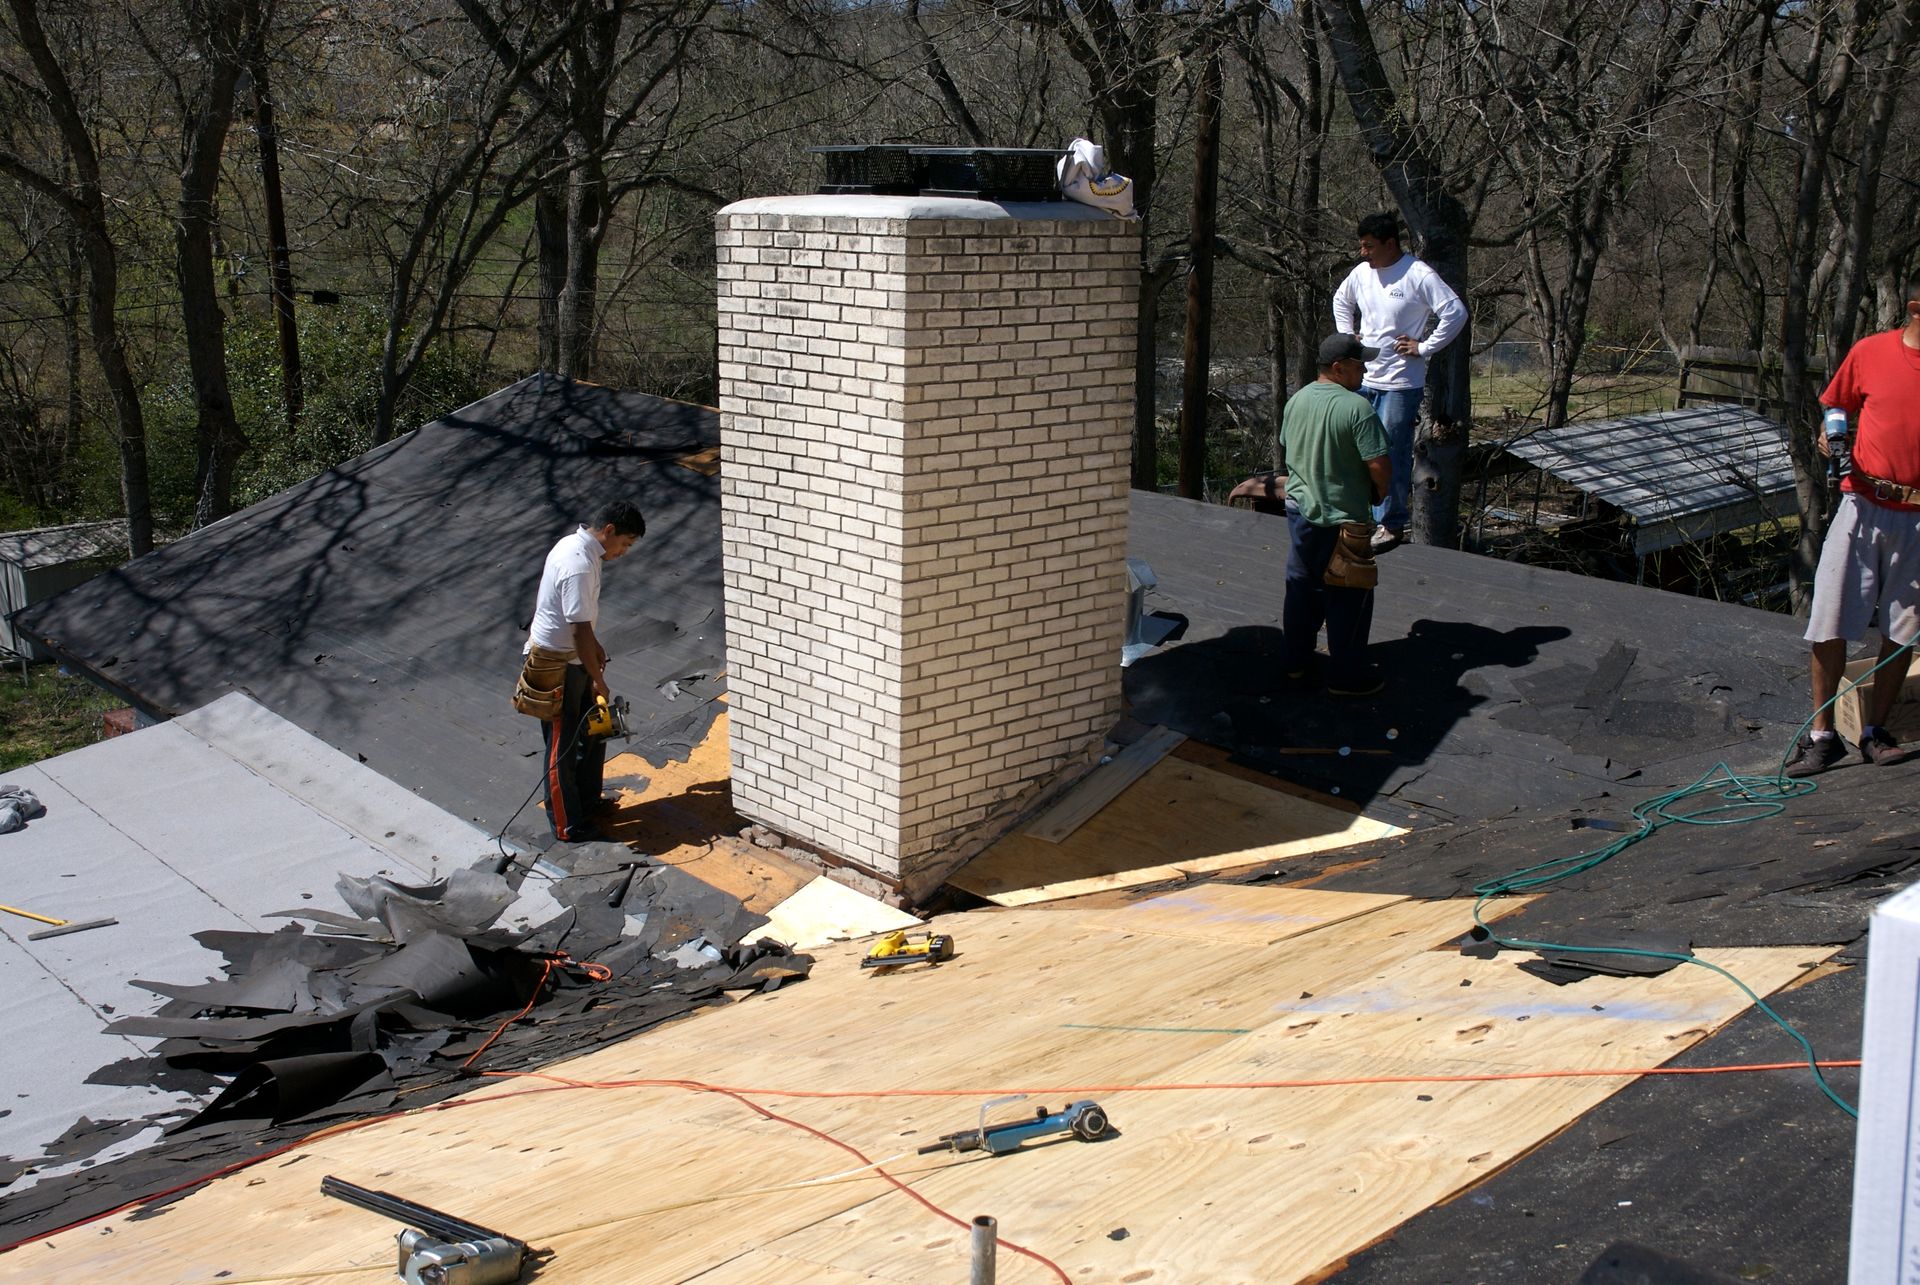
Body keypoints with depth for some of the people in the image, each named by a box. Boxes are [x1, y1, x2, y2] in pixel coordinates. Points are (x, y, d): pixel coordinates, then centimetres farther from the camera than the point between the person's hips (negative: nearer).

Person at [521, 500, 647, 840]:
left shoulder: (575, 544, 3)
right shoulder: (579, 566, -29)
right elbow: (580, 631, -27)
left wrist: (595, 646, 18)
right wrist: (598, 679, -20)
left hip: (570, 655, 10)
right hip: (556, 664, -10)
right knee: (563, 746, 3)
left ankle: (588, 800, 37)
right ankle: (567, 826, 15)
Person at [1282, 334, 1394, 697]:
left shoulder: (1296, 401, 2)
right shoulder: (1357, 408, -21)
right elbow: (1379, 466, -22)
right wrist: (1381, 491, -2)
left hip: (1299, 508, 7)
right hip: (1341, 518, -7)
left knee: (1301, 586, 19)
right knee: (1347, 597, 5)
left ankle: (1297, 661, 30)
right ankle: (1346, 674, 13)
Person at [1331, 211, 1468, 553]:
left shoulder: (1419, 276, -13)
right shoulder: (1361, 272, 7)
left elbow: (1456, 312, -16)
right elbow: (1341, 301, 28)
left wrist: (1424, 347, -14)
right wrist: (1348, 335, 16)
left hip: (1400, 382, -7)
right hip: (1363, 380, 7)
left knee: (1392, 453, -4)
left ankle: (1392, 524, 6)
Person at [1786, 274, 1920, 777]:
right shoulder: (1870, 352, 2)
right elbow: (1835, 408, 14)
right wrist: (1829, 437, -6)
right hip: (1863, 505, 0)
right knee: (1830, 624, -2)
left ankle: (1874, 731, 18)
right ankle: (1822, 735, 8)